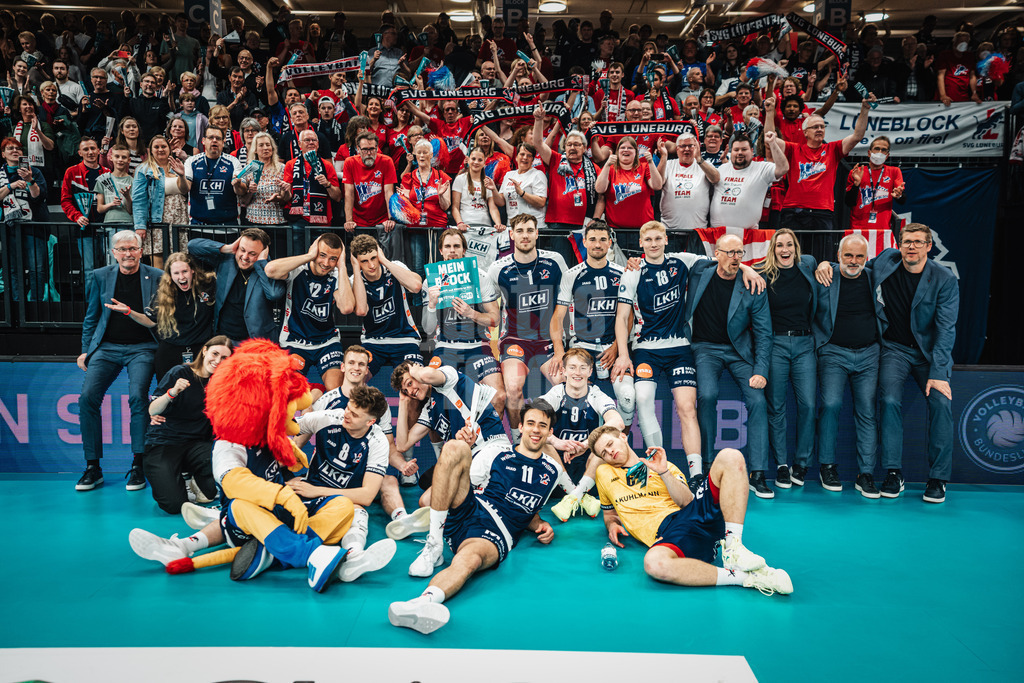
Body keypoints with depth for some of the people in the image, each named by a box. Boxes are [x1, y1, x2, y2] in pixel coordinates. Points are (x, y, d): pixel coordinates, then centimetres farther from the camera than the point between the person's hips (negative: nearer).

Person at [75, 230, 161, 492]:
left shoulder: (156, 277, 4)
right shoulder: (99, 277, 10)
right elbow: (91, 317, 16)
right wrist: (86, 351, 11)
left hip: (142, 348, -3)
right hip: (107, 346, 3)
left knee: (138, 396, -23)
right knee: (87, 397, -13)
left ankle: (138, 467, -12)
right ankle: (93, 468, -1)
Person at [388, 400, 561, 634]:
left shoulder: (553, 470, 21)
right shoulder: (497, 452, 15)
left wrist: (540, 525, 11)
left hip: (496, 536, -1)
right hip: (465, 514, 1)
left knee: (470, 559, -39)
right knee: (454, 447, -22)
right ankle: (433, 546, -24)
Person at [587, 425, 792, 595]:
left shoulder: (664, 466, 21)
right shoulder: (604, 473, 24)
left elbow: (686, 501, 7)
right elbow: (610, 512, 33)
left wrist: (664, 472, -5)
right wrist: (612, 525, 11)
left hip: (698, 514, 2)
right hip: (667, 532, -2)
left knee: (730, 457, -18)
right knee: (653, 564, -42)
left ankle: (733, 547, -25)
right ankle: (742, 577, -33)